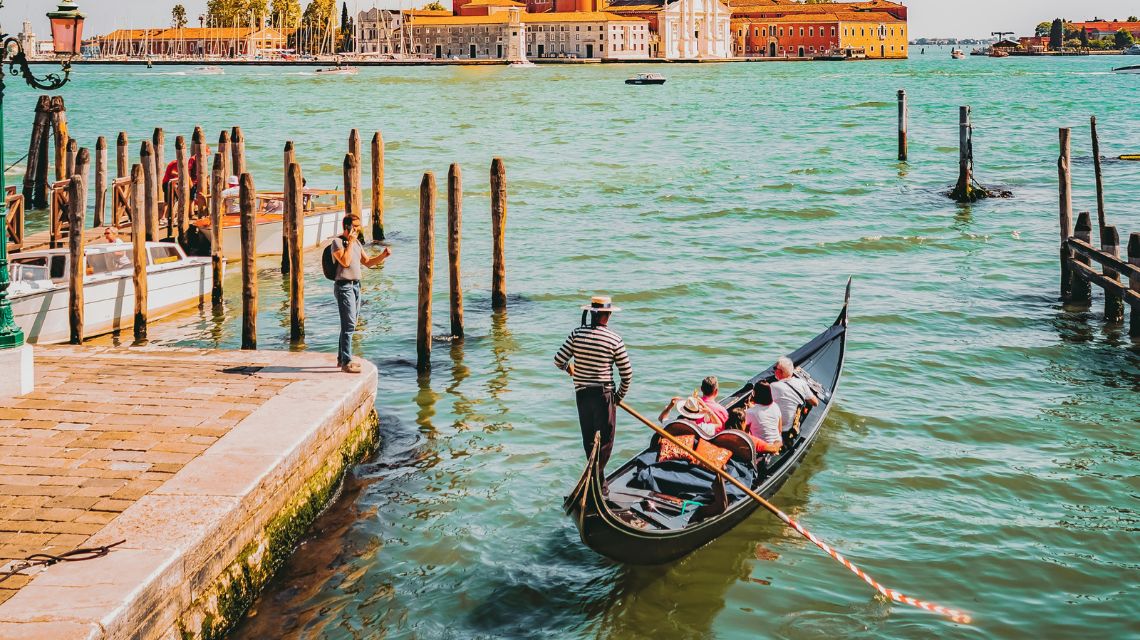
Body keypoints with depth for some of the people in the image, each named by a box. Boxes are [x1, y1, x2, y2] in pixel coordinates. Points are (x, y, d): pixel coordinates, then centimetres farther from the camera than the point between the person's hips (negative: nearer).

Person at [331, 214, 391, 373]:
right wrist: (350, 242, -18)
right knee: (349, 325, -12)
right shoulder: (337, 242, -10)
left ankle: (341, 358, 24)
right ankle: (346, 363, -12)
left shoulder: (356, 242, 15)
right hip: (344, 286, -9)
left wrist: (383, 255, 4)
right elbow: (345, 261, -23)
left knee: (348, 324, 14)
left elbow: (368, 262, 19)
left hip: (355, 286, 9)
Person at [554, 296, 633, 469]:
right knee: (605, 441, 3)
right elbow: (627, 372, -5)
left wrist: (569, 368, 21)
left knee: (588, 439, 17)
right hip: (604, 394, -4)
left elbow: (559, 361, -2)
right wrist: (620, 395, 11)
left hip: (581, 393, 4)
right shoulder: (614, 339, -9)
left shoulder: (577, 334, -3)